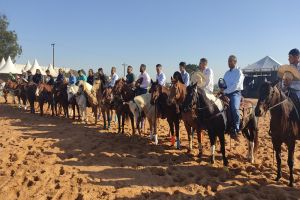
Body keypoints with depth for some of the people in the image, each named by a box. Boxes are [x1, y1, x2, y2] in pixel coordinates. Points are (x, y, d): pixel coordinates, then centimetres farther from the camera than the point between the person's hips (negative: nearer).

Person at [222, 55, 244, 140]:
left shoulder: (239, 72, -2)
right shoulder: (227, 73, 18)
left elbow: (235, 85, -14)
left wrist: (225, 91, -18)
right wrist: (222, 91, -4)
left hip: (235, 93, -7)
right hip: (226, 94, 7)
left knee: (234, 108, -32)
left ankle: (236, 129, -23)